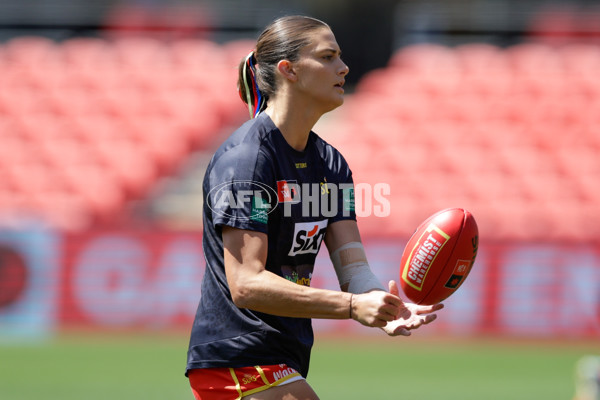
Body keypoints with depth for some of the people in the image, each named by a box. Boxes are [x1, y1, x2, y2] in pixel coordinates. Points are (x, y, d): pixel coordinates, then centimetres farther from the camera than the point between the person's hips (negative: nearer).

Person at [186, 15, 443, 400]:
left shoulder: (331, 164, 11)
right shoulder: (245, 159, -16)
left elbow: (353, 266, -1)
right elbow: (245, 284, -24)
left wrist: (385, 306, -25)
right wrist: (352, 305, -32)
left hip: (284, 364, 9)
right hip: (237, 363, -9)